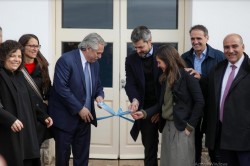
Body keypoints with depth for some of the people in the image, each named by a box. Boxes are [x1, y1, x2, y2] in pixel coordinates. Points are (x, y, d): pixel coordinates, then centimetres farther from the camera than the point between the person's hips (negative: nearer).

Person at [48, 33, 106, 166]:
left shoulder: (94, 63, 7)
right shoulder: (66, 60, -16)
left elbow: (97, 85, 19)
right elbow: (61, 88, -23)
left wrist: (99, 95, -5)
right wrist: (79, 108, -21)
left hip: (85, 116, 7)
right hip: (66, 117, -6)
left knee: (82, 155, 11)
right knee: (63, 154, 6)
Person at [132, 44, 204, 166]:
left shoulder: (187, 76, -10)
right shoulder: (165, 78, 12)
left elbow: (199, 102, -14)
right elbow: (162, 104, 13)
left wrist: (190, 126, -13)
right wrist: (144, 113, 1)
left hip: (182, 127, -7)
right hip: (167, 126, 7)